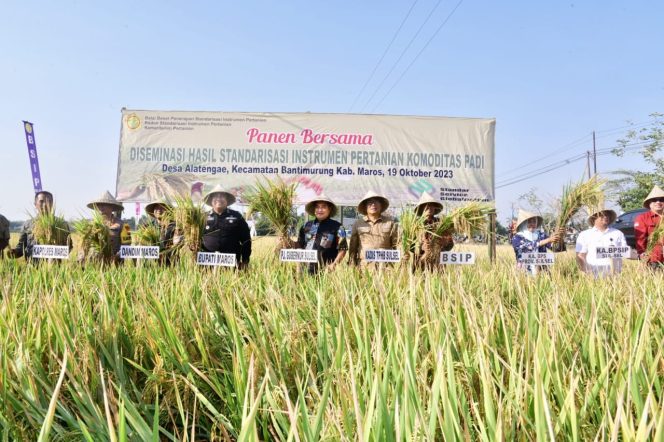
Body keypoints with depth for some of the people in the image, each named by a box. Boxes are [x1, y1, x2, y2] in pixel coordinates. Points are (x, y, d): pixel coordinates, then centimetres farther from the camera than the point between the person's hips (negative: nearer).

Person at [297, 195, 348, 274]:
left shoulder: (337, 227, 3)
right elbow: (300, 246, 23)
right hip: (306, 269, 4)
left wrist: (333, 265, -11)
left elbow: (342, 249, -1)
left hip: (325, 270, -4)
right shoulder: (306, 226, 16)